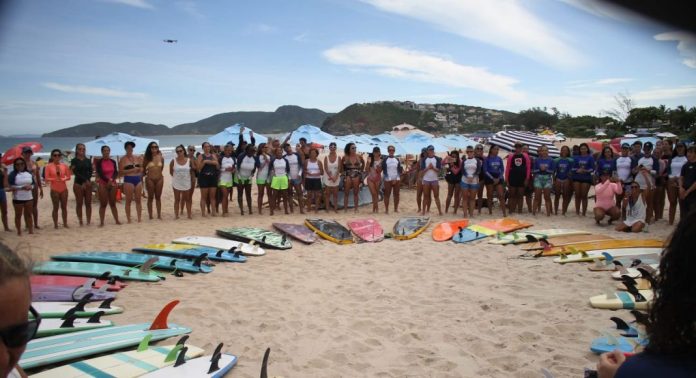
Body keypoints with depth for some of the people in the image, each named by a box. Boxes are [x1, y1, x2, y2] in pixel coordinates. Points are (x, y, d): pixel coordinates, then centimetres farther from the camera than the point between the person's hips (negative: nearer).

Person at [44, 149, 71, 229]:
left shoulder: (64, 165, 2)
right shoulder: (49, 166, -5)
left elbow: (68, 177, 3)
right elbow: (47, 179, -9)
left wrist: (63, 179, -15)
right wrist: (55, 179, -22)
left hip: (64, 189, 3)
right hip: (54, 190, -3)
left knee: (64, 207, 7)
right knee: (55, 207, 2)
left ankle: (65, 223, 13)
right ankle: (55, 224, 8)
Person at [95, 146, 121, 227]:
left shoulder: (113, 161, 8)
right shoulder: (99, 162, -4)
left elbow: (116, 173, 0)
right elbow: (100, 174, -10)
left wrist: (111, 179, -18)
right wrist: (108, 181, -17)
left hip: (113, 184, 3)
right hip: (103, 184, -3)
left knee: (113, 203, 9)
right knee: (103, 204, -2)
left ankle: (117, 220, 11)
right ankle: (101, 222, 2)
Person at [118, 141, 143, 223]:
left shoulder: (137, 158, 13)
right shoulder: (123, 159, -1)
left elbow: (141, 168, 22)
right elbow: (120, 172, -9)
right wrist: (132, 170, -16)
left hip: (138, 179, 4)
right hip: (128, 180, -4)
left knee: (138, 200, 5)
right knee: (129, 200, -1)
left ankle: (139, 218, 10)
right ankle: (129, 219, 4)